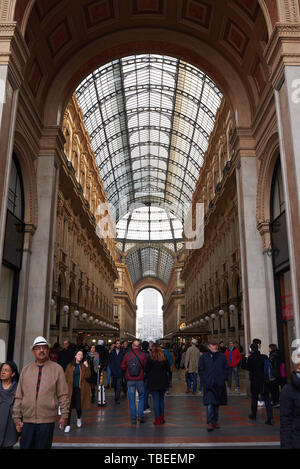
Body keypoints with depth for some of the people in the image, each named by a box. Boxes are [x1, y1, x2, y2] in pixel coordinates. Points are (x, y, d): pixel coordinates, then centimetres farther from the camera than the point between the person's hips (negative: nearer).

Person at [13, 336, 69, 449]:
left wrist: (64, 415, -4)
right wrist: (17, 418, 6)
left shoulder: (57, 369, 1)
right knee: (25, 446, 6)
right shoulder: (26, 370, 8)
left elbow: (63, 395, 0)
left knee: (43, 446, 5)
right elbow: (19, 396, 9)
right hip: (27, 420, 2)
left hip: (47, 420, -2)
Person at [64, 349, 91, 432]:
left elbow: (87, 376, -5)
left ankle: (79, 418, 32)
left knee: (78, 407, 2)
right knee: (69, 407, -5)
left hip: (80, 389, 0)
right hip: (71, 389, 0)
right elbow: (66, 377, 6)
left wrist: (87, 366, -14)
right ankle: (68, 425, 7)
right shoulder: (70, 366, 4)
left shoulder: (83, 365, 6)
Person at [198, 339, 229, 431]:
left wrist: (223, 379, -3)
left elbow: (226, 369, 9)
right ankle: (210, 423, -8)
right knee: (210, 404, -11)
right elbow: (201, 371, 3)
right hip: (208, 385, -3)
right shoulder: (203, 357, 2)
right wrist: (205, 382, -6)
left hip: (219, 385, 3)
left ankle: (215, 421, 25)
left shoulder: (222, 356, 7)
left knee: (217, 404, 12)